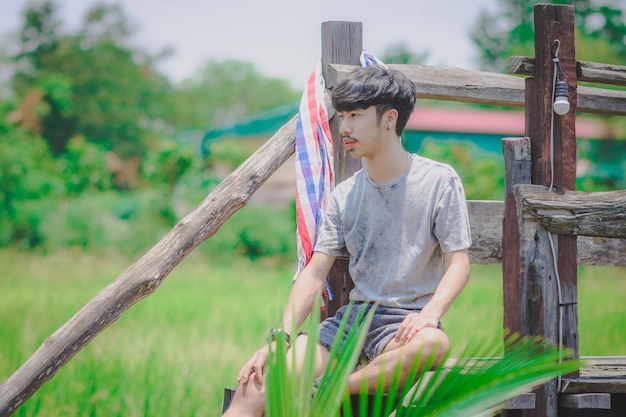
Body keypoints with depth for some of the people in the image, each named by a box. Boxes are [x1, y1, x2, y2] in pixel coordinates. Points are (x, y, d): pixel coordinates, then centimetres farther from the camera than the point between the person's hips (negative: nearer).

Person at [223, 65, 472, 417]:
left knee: (433, 342, -42)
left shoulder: (439, 181, 0)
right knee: (254, 386, -19)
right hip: (355, 315, 3)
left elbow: (459, 263, -5)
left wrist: (431, 312, -26)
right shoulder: (345, 196, 12)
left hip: (406, 322, -3)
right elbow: (315, 273, 6)